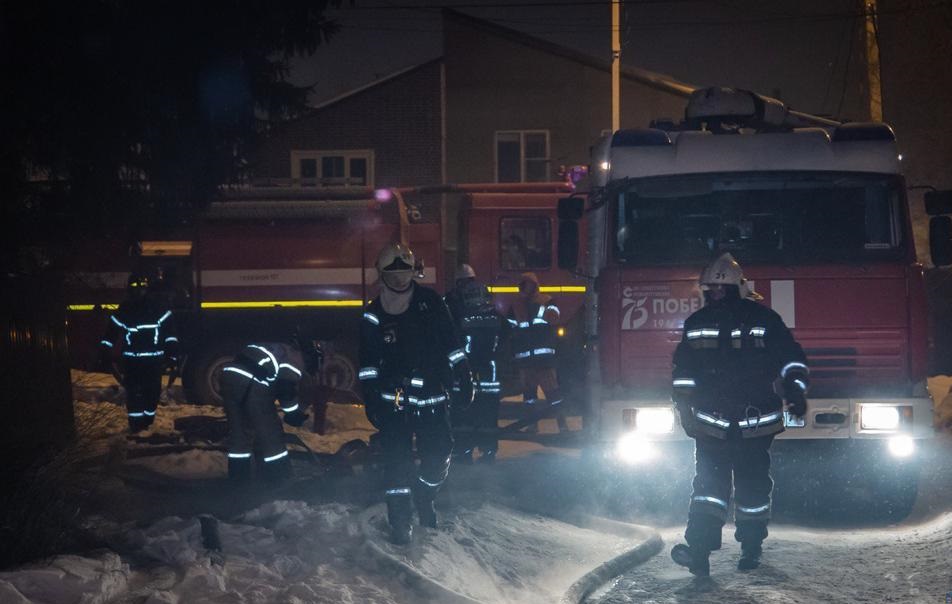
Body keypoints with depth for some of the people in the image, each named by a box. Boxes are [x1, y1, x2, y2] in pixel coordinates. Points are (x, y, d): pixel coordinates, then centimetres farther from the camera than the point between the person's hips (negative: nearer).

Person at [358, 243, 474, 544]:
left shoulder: (430, 302, 1)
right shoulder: (374, 314, 1)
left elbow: (451, 344, 6)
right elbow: (368, 362, 4)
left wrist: (464, 378, 3)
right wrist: (370, 399, -1)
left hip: (432, 395, 1)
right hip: (394, 397, -1)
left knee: (439, 455, -1)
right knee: (397, 459, -7)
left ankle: (424, 498, 26)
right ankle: (400, 518, 1)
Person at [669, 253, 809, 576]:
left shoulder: (763, 319, 3)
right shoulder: (697, 324, 8)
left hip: (756, 425, -1)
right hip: (710, 424, 1)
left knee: (753, 486, 1)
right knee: (708, 483, -3)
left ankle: (751, 547, 6)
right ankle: (699, 549, -4)